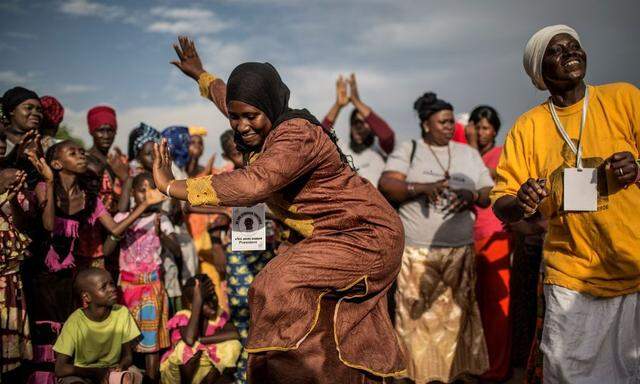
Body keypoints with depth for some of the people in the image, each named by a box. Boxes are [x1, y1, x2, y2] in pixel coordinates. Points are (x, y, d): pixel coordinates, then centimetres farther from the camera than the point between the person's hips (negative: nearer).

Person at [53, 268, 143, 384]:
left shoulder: (122, 313, -13)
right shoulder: (75, 322, -19)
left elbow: (127, 355, -3)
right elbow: (60, 369, -19)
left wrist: (120, 367, -25)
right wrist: (96, 372, -27)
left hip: (113, 369, 1)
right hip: (82, 373, -1)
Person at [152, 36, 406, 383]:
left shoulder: (296, 135, -26)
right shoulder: (260, 132, 3)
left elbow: (252, 184, -41)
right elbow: (229, 97, 26)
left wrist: (171, 186, -36)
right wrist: (199, 74, 43)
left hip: (367, 236, -10)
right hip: (336, 236, 10)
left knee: (282, 287, -26)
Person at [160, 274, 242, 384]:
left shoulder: (218, 315, -7)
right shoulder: (183, 317, -21)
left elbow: (235, 335, -23)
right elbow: (190, 340, -42)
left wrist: (200, 340, -30)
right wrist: (198, 299, -38)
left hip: (201, 370, 4)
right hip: (176, 372, -4)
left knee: (233, 345, -18)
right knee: (189, 347, -34)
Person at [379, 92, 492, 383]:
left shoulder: (469, 154, 15)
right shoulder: (408, 150, 6)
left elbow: (490, 194, 13)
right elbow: (386, 185, -6)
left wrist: (471, 196, -10)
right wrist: (422, 187, -20)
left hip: (460, 252, 3)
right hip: (416, 251, -3)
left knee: (456, 316, 1)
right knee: (417, 317, -3)